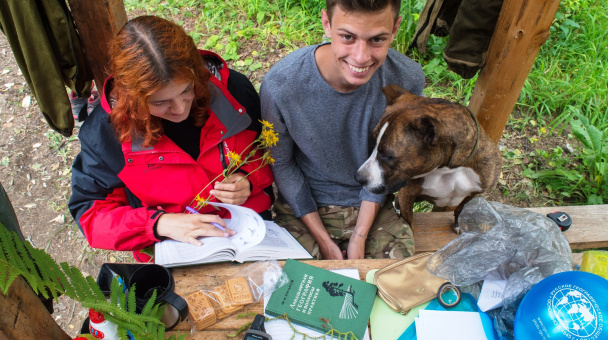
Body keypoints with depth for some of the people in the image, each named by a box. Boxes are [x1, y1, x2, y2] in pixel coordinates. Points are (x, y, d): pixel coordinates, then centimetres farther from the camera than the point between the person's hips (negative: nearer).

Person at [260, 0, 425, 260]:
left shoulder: (408, 80, -19)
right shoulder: (279, 85, -25)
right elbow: (281, 163, -9)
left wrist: (360, 237, -9)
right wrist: (324, 240, -9)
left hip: (372, 205, 2)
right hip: (303, 205, -1)